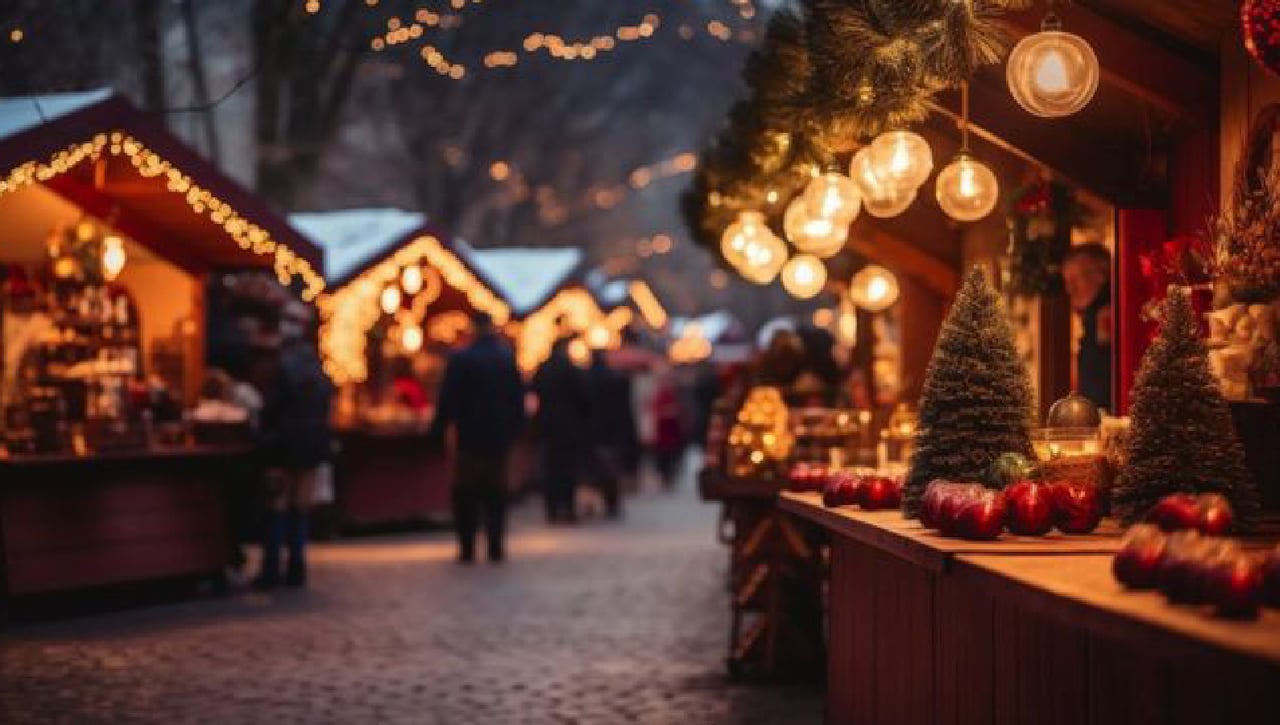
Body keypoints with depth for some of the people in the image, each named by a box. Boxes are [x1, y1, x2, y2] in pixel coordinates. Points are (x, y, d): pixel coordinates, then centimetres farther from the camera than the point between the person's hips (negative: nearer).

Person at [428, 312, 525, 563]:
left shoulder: (460, 359, -10)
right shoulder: (508, 358, 1)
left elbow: (447, 401, -9)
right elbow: (518, 399, 6)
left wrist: (437, 432, -3)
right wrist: (516, 429, 15)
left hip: (469, 439, -3)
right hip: (500, 438, 3)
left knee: (466, 495, 6)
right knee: (495, 493, 10)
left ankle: (467, 548, 1)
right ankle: (496, 547, 4)